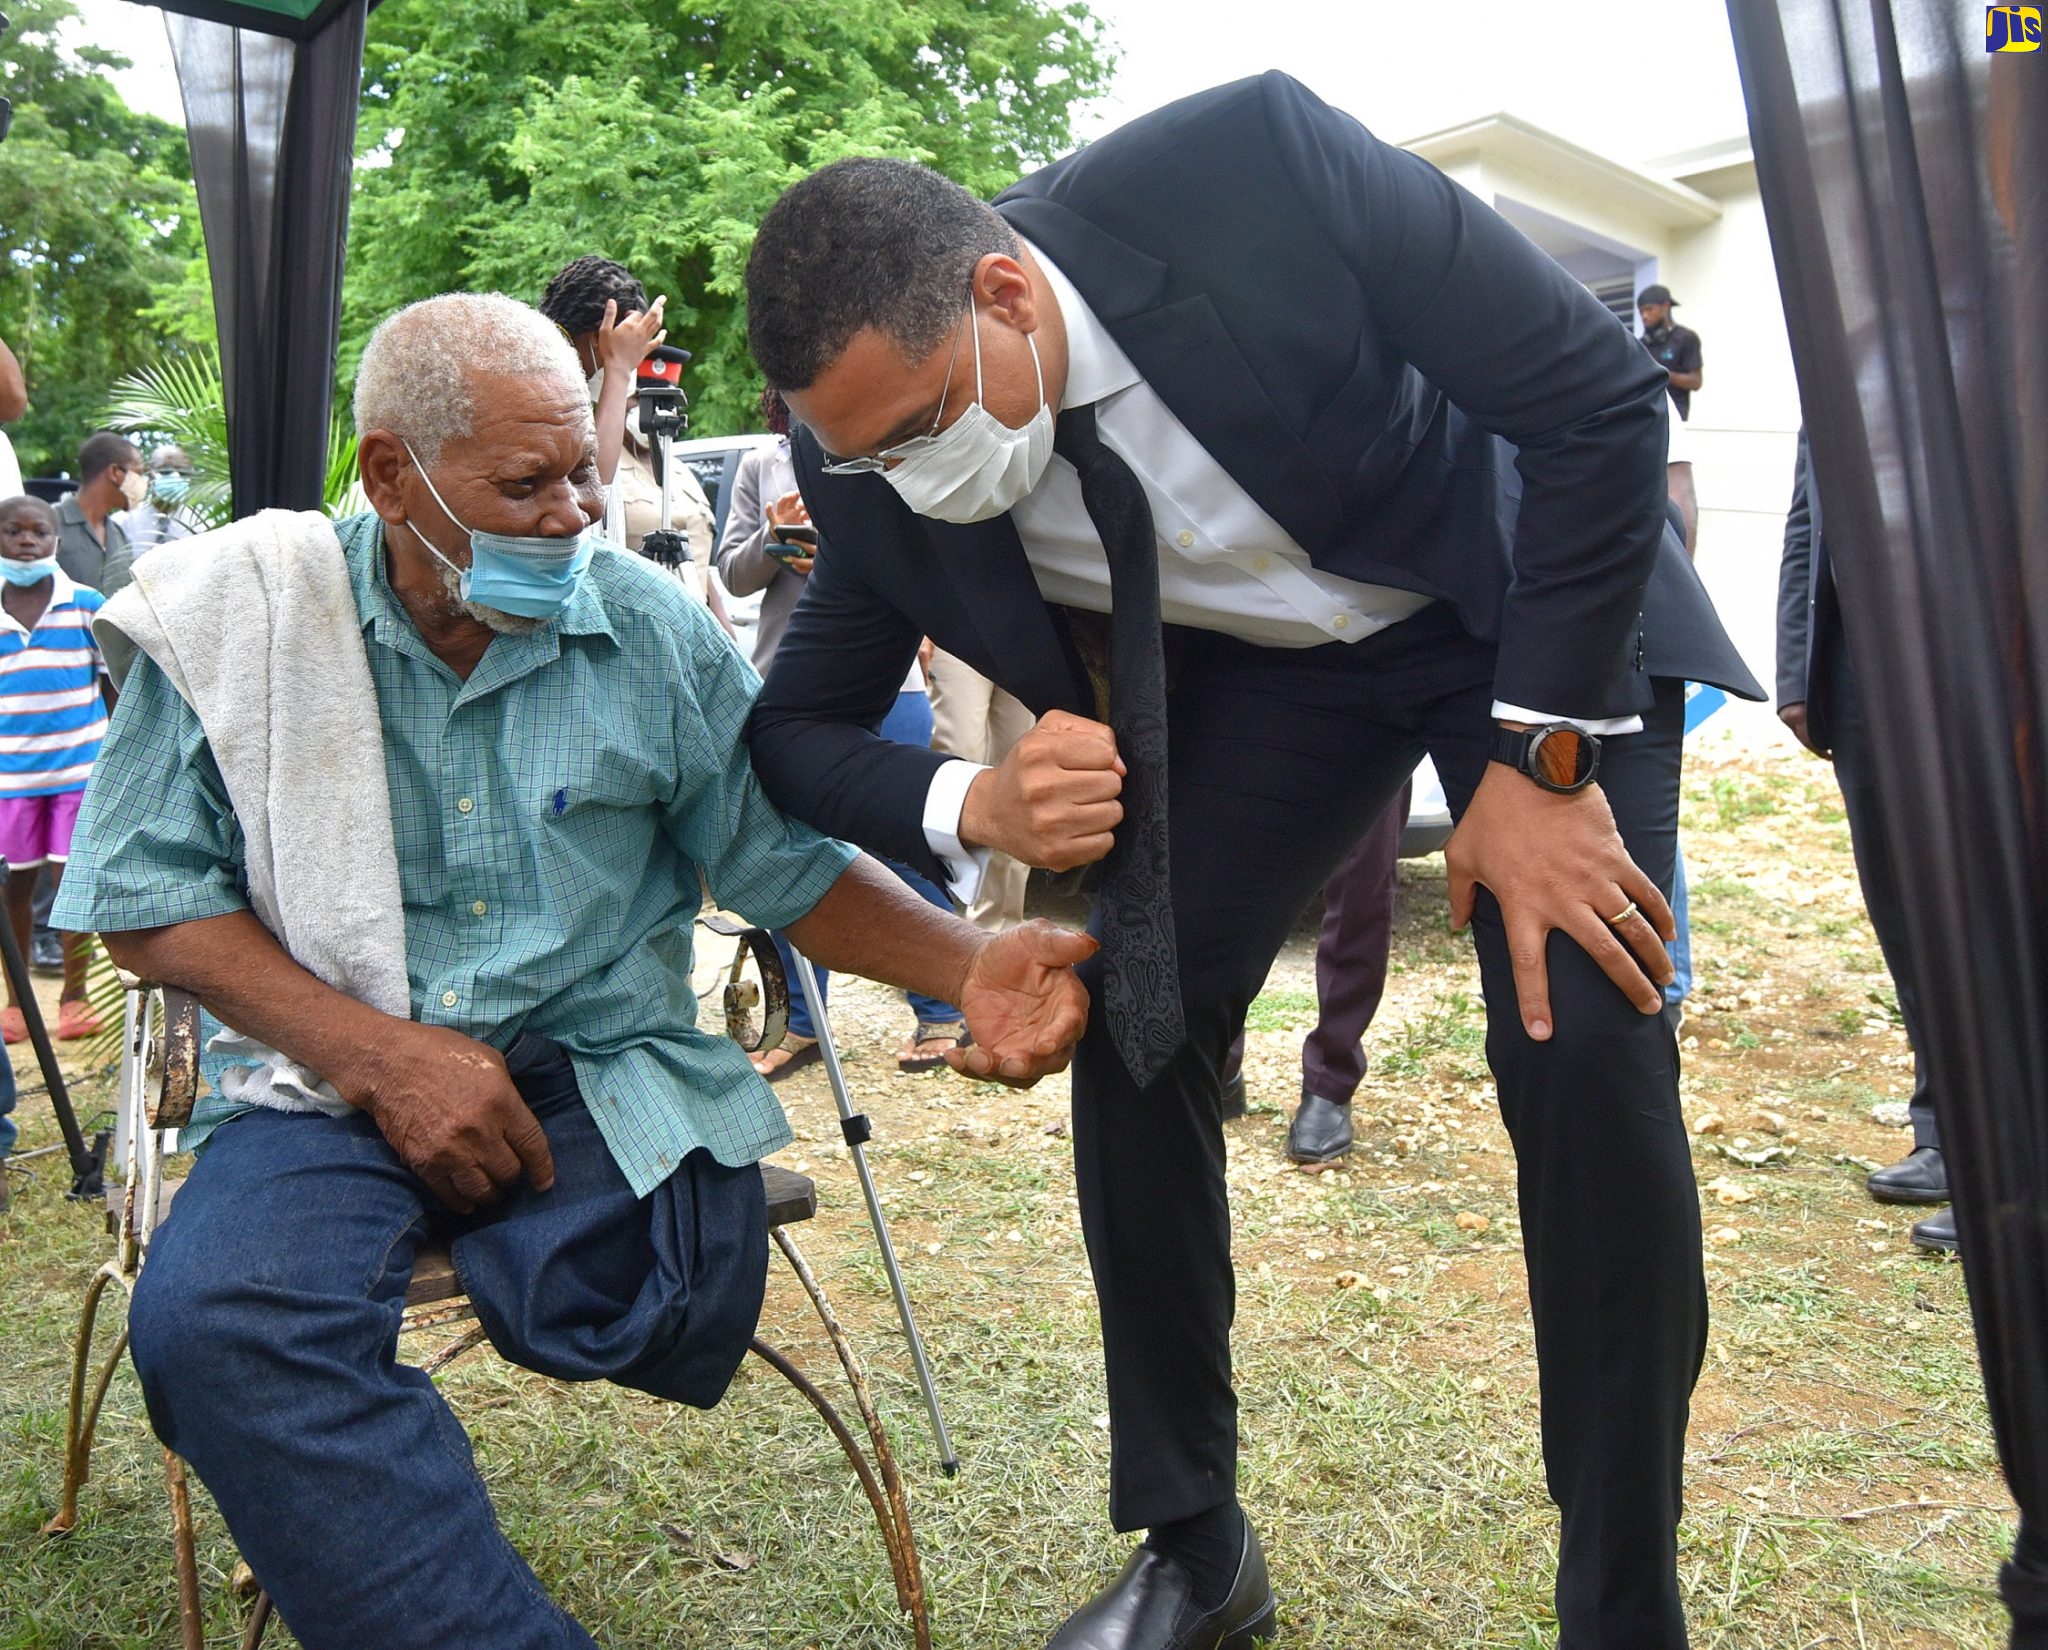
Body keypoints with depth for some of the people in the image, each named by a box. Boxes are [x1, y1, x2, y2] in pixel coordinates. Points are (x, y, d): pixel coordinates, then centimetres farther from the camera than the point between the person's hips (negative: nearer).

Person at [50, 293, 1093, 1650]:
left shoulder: (655, 631, 1)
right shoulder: (239, 618, -1)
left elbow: (788, 867, 3)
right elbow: (148, 897, 1)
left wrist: (972, 968, -16)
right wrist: (379, 1050, -12)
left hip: (600, 1067, 0)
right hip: (335, 1079, 1)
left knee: (688, 1293, -30)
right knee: (212, 1323, -29)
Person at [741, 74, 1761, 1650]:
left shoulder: (1248, 163, -31)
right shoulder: (888, 483, -18)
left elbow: (1604, 394, -23)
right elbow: (797, 728, -6)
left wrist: (1541, 760, -25)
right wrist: (980, 806, -28)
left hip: (1530, 592, -3)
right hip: (1257, 667, 4)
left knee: (1586, 1047, -19)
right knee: (1132, 1029, -9)